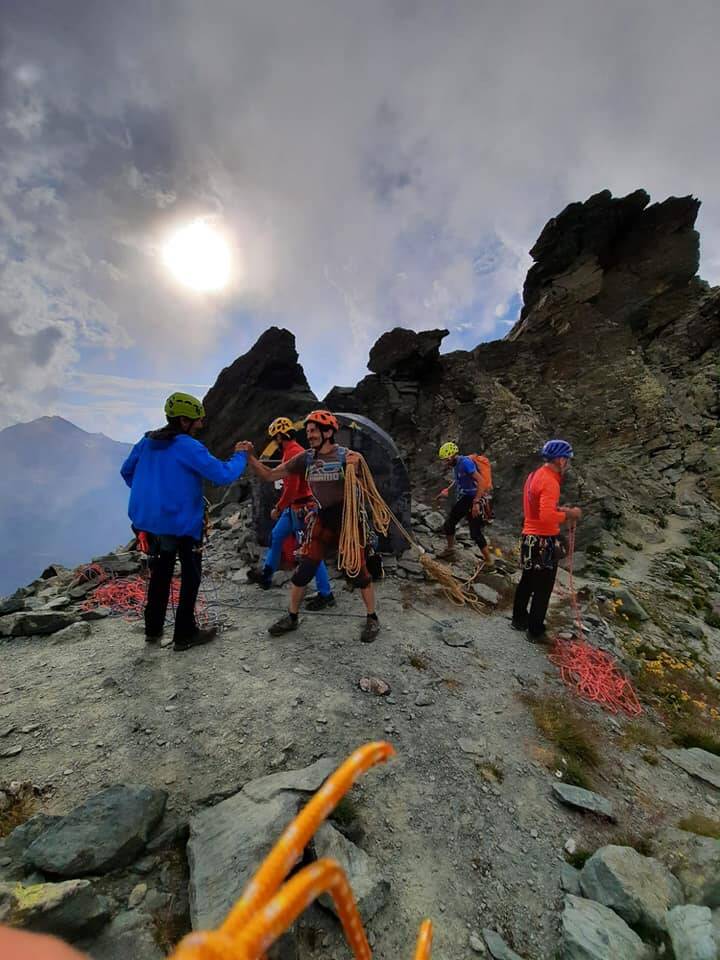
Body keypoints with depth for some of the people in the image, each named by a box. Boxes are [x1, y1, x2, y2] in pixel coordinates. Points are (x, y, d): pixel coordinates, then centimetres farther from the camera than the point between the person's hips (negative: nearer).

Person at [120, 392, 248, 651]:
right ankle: (185, 635, 15)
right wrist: (240, 455, -6)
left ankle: (153, 629, 33)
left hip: (149, 520, 7)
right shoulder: (189, 447, -19)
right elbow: (223, 475, -22)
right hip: (182, 521, -7)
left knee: (160, 571, 22)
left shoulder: (146, 441, 4)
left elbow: (126, 471, 15)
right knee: (191, 575, 8)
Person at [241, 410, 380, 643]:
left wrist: (358, 467, -35)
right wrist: (250, 457, -15)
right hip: (320, 520, 3)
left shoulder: (347, 456, -10)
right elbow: (270, 475, -1)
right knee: (303, 570, 3)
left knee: (359, 571, 4)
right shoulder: (306, 458, -1)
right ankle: (291, 617, 25)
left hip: (347, 519, -3)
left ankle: (372, 619, 24)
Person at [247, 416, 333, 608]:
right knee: (276, 536, 22)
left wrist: (278, 508, -13)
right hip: (295, 507, 11)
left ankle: (325, 595, 5)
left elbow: (292, 487, -23)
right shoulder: (296, 450, 14)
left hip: (300, 508, -11)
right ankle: (266, 576, 40)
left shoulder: (292, 453, -18)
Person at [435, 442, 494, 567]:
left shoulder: (465, 462, -21)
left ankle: (489, 561, 5)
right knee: (449, 524, 15)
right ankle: (450, 551, 33)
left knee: (475, 532, -9)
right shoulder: (456, 464, 7)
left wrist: (476, 502, -31)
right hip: (463, 498, 9)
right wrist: (447, 489, 16)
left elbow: (481, 481, -27)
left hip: (473, 500, -9)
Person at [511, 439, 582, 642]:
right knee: (542, 590, 4)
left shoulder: (534, 475, 9)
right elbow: (547, 517, -29)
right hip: (544, 543, -9)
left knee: (527, 582, 21)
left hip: (529, 538, 9)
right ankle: (536, 632, 16)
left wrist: (560, 510, 11)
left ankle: (519, 620, 34)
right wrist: (568, 515, -14)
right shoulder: (550, 482, -20)